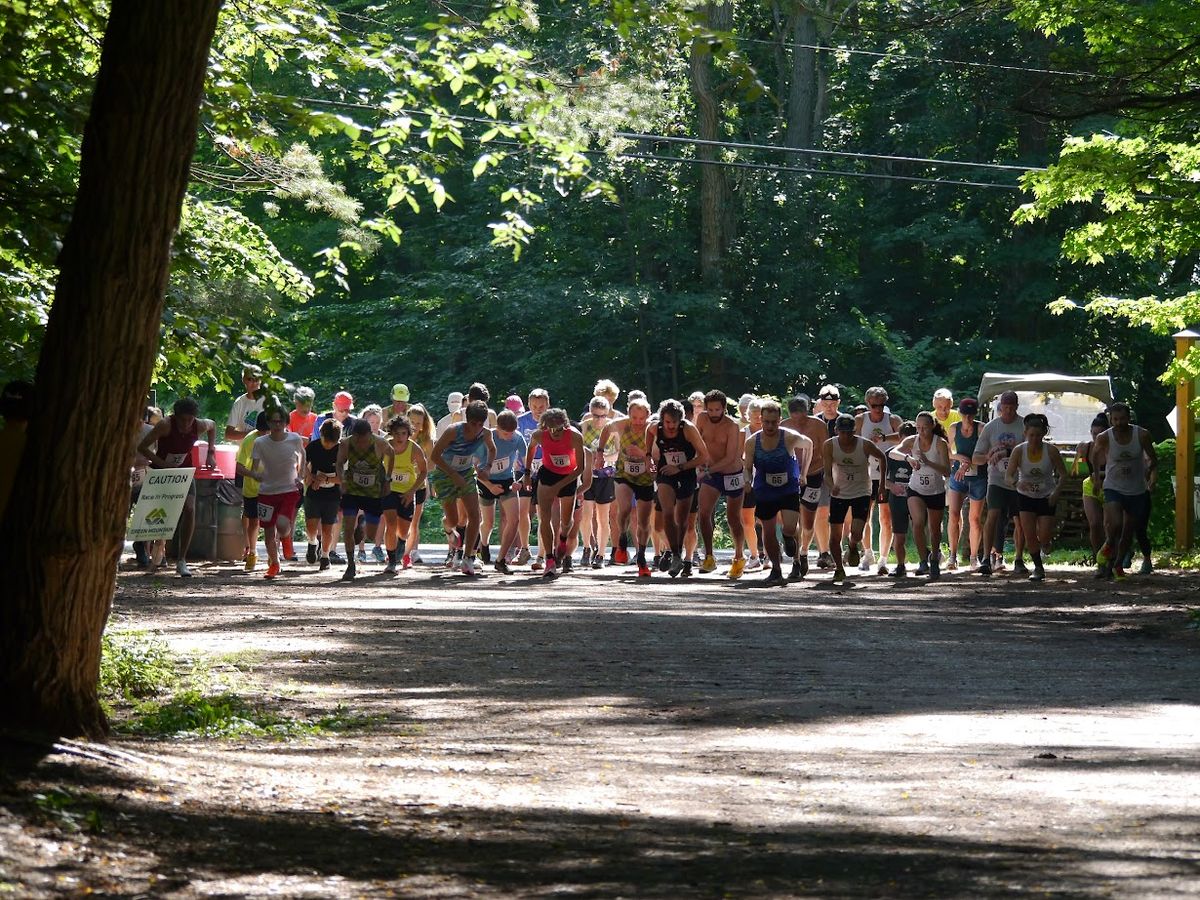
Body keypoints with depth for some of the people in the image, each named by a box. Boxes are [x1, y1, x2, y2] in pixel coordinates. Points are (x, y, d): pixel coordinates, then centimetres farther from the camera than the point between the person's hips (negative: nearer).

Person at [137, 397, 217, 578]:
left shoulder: (199, 426, -14)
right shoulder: (166, 425, -25)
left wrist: (211, 453, 5)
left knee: (189, 509, -15)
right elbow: (142, 447, -23)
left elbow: (212, 426, 13)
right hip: (162, 472, -2)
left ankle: (182, 561, -11)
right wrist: (162, 463, -32)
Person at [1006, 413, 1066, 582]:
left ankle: (1043, 546, 34)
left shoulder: (1051, 450, -17)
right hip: (1025, 497, 1)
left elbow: (1063, 474, -8)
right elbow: (1008, 476, -17)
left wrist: (1056, 493, -22)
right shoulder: (1019, 451, -17)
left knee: (1044, 537, -4)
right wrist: (1017, 484, -39)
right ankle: (1038, 567, 11)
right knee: (1029, 535, -7)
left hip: (1046, 497, -1)